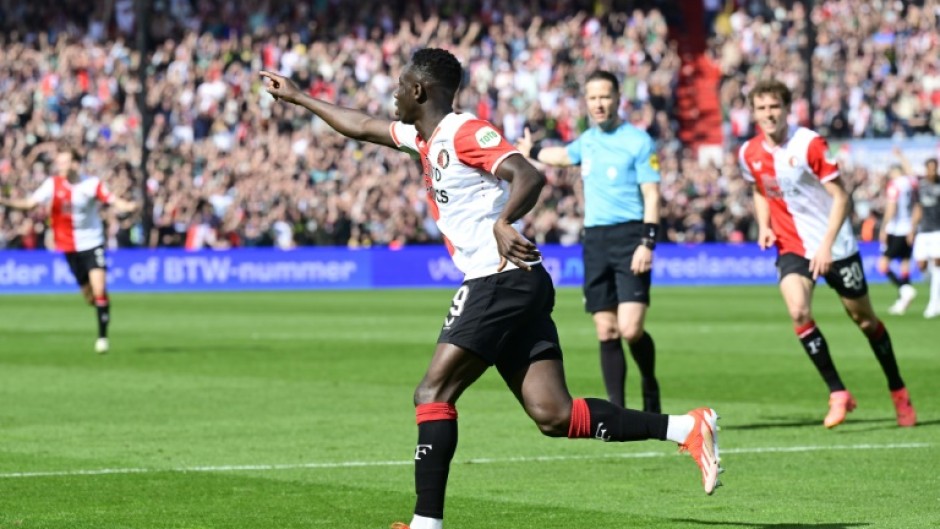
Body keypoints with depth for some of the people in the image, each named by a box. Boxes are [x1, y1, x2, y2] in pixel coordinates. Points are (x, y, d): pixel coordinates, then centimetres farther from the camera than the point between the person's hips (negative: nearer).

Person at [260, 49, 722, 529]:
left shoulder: (465, 131, -8)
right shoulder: (425, 138, 20)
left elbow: (529, 175, -22)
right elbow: (361, 127, 37)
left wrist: (502, 223, -40)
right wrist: (297, 97, 43)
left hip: (503, 279, -9)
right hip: (511, 287, 9)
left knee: (433, 394, -9)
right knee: (552, 415, -1)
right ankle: (687, 429, -4)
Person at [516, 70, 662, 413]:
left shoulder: (638, 141, -4)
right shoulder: (588, 140, 14)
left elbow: (652, 195, -8)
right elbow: (564, 156, 38)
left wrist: (647, 243, -17)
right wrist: (532, 152, 53)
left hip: (629, 236, -5)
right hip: (594, 240, 5)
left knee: (630, 329, -16)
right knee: (606, 331, 1)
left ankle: (650, 385, 10)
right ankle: (616, 410, 5)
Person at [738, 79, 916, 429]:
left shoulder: (810, 144, -17)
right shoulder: (749, 154, -2)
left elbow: (840, 197, -15)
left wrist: (826, 246, -23)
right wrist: (764, 226, 1)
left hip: (835, 247, -3)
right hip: (791, 246, 3)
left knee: (864, 319, 7)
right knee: (798, 311, -23)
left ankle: (898, 391, 28)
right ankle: (838, 393, -12)